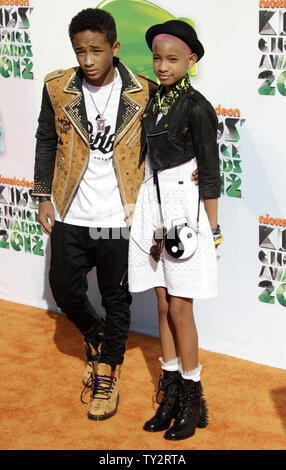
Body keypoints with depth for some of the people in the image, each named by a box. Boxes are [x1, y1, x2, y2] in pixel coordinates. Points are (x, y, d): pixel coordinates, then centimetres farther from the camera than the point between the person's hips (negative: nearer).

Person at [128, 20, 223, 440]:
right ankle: (171, 392, 22)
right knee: (164, 304, 11)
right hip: (153, 206, 6)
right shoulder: (152, 101, 8)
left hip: (185, 209, -6)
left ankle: (192, 399, 13)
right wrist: (146, 213, 16)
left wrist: (212, 231, -8)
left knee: (180, 309, -1)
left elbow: (210, 175, -9)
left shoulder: (197, 108, -12)